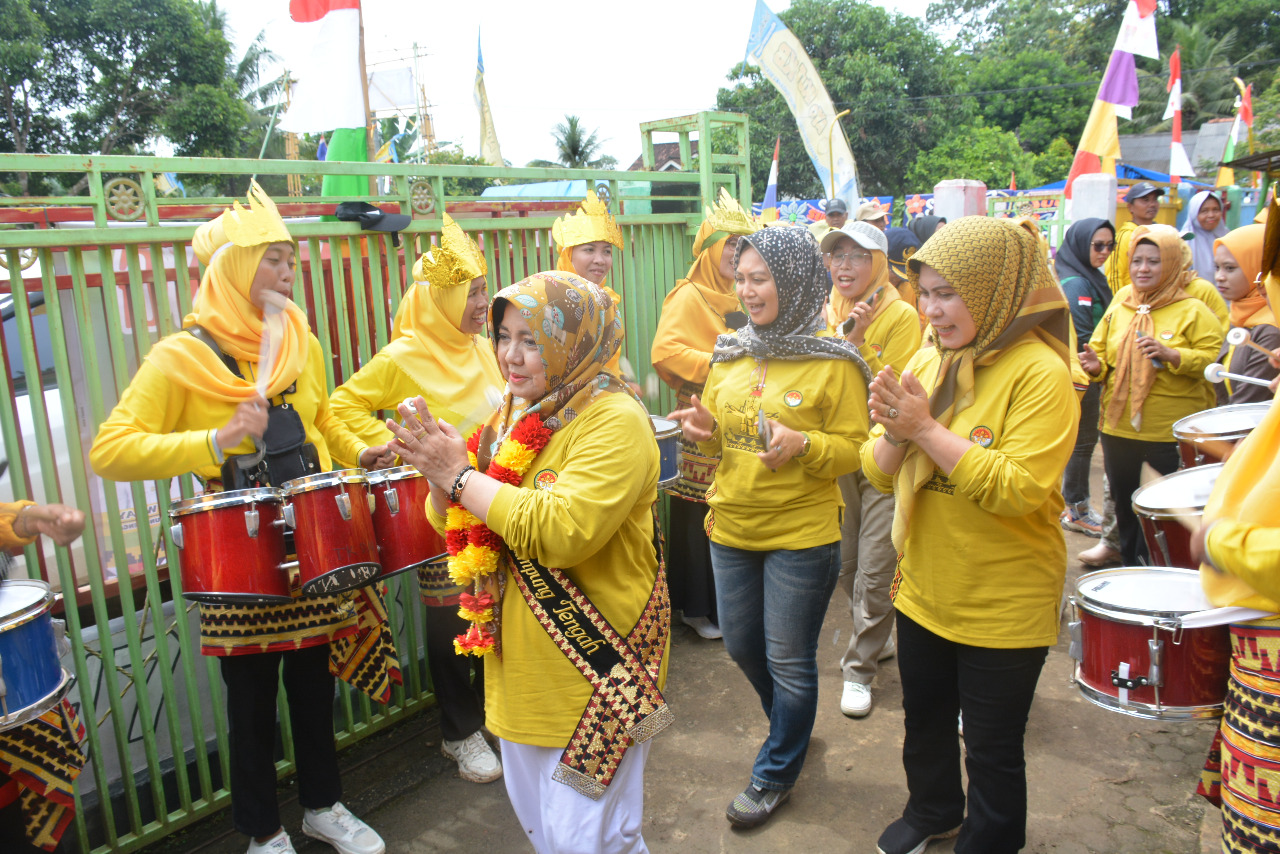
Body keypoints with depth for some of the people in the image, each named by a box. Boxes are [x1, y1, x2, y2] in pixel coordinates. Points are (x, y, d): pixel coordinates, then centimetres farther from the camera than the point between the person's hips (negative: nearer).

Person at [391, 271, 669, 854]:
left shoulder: (615, 422, -18)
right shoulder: (513, 415, 6)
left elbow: (563, 529, -31)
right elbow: (457, 526, 9)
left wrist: (459, 474, -23)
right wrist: (434, 472, -12)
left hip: (593, 671, -8)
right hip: (521, 668, 8)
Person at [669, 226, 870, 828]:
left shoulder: (833, 363, -11)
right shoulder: (729, 353, 5)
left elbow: (854, 448, -9)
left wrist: (802, 445, -27)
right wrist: (705, 430, -8)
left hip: (801, 535, -5)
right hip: (731, 529, 6)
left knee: (788, 660, 8)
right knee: (742, 647, 19)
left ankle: (776, 774, 31)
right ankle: (793, 730, 47)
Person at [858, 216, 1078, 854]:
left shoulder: (1039, 372, -17)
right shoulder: (928, 360, 1)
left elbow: (1019, 489, -27)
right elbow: (879, 472, 1)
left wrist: (927, 429, -28)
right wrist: (893, 430, -20)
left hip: (1003, 605, -6)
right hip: (923, 591, 6)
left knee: (992, 748, 12)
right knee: (924, 719, 25)